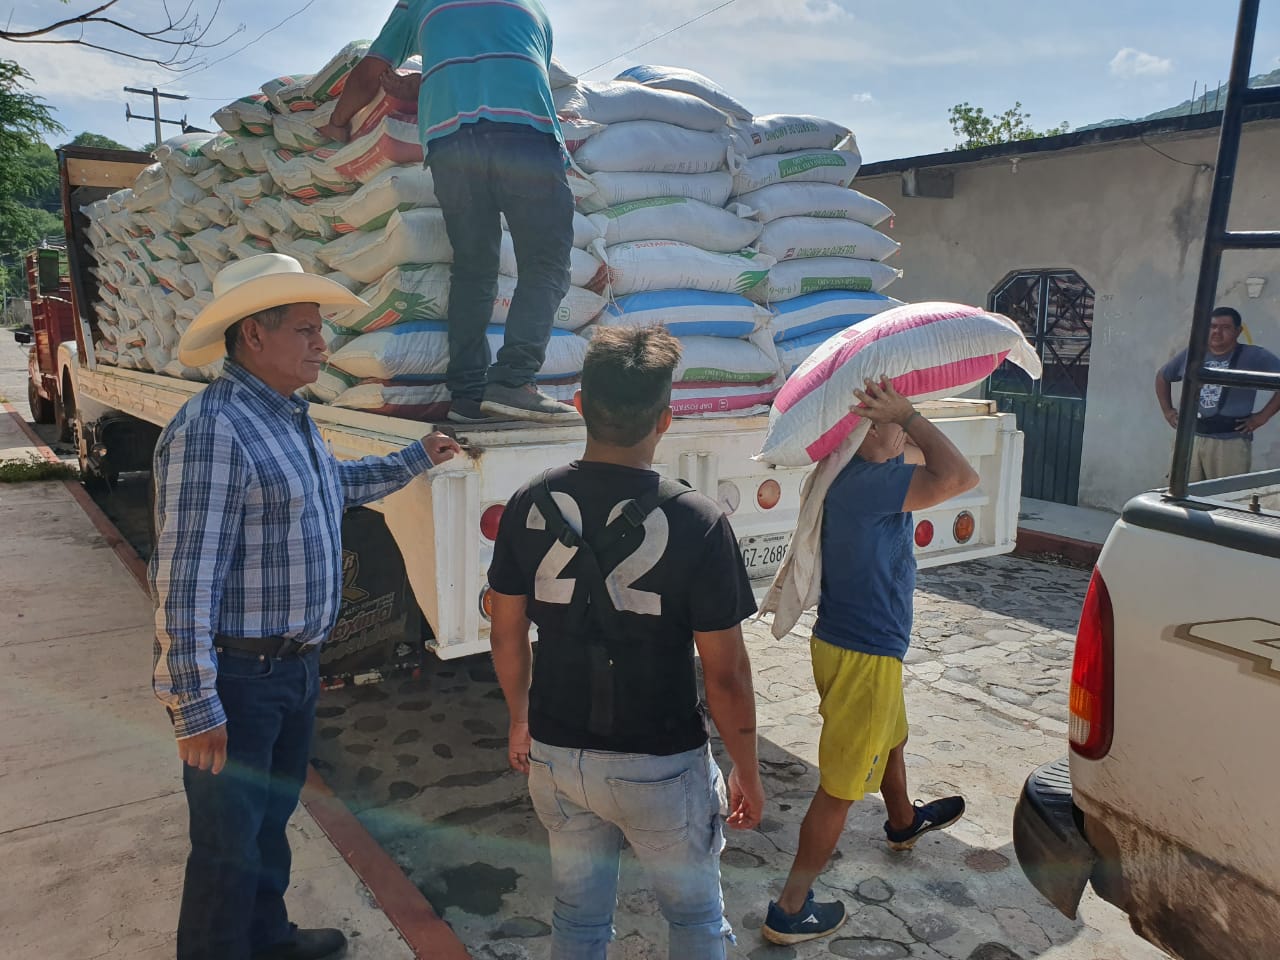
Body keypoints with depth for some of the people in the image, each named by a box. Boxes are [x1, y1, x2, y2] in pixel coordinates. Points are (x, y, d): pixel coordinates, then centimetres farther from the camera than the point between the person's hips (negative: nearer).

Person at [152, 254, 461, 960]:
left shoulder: (289, 418, 8)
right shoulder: (211, 429, -23)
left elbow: (337, 484, 28)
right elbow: (184, 578, -25)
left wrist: (415, 458, 30)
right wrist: (195, 708, -24)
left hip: (296, 664, 9)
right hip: (237, 676, -9)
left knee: (273, 815, 25)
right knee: (229, 842, 7)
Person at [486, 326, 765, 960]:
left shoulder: (529, 506, -9)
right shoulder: (697, 522, -21)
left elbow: (507, 636, 1)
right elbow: (725, 675, -15)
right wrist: (747, 772, 0)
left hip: (556, 756, 3)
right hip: (661, 765, -3)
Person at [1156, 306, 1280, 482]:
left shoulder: (1254, 357, -2)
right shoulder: (1190, 355, 11)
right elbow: (1162, 376, 27)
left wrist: (1263, 416, -9)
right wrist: (1167, 410, 17)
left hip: (1231, 442, -4)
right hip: (1189, 439, 4)